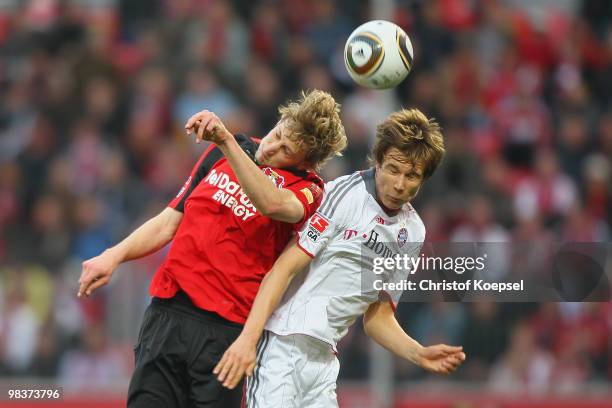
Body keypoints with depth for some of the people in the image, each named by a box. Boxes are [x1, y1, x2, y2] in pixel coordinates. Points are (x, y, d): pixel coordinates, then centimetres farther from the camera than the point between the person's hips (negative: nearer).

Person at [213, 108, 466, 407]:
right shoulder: (342, 194, -8)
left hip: (323, 359, 7)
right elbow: (285, 268, -13)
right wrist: (248, 337, -22)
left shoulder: (413, 233, 13)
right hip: (279, 346, -7)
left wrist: (419, 355, 1)